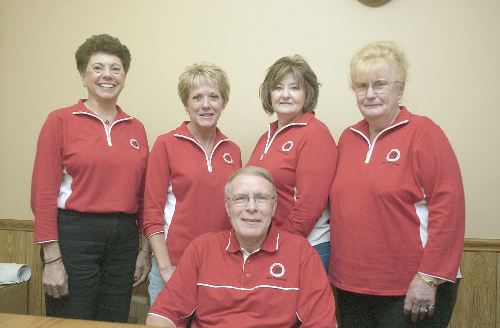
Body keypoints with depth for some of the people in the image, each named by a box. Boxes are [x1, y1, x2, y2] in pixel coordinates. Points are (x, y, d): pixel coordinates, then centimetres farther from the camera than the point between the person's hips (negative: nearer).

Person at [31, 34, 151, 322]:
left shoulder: (136, 129, 9)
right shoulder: (61, 121, -2)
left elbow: (143, 195, 11)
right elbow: (43, 194, -7)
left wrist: (146, 250, 9)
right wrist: (52, 259, -11)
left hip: (124, 239, 4)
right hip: (74, 236, -4)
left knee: (115, 320, 14)